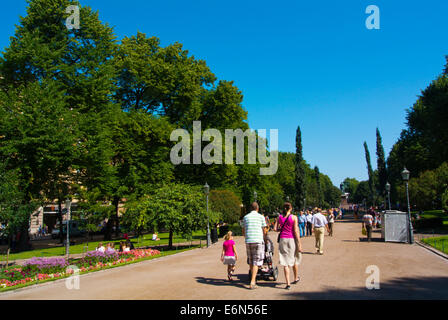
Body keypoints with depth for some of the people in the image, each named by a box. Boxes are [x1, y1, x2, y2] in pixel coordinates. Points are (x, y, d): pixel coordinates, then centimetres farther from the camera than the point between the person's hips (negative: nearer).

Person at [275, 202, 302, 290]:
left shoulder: (280, 217, 2)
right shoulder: (294, 217, -7)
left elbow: (277, 229, 4)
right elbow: (296, 231, -9)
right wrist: (299, 244, -6)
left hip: (282, 240, 2)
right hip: (292, 240, -2)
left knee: (285, 262, 4)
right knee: (294, 260, 19)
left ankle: (288, 283, 0)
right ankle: (296, 278, 37)